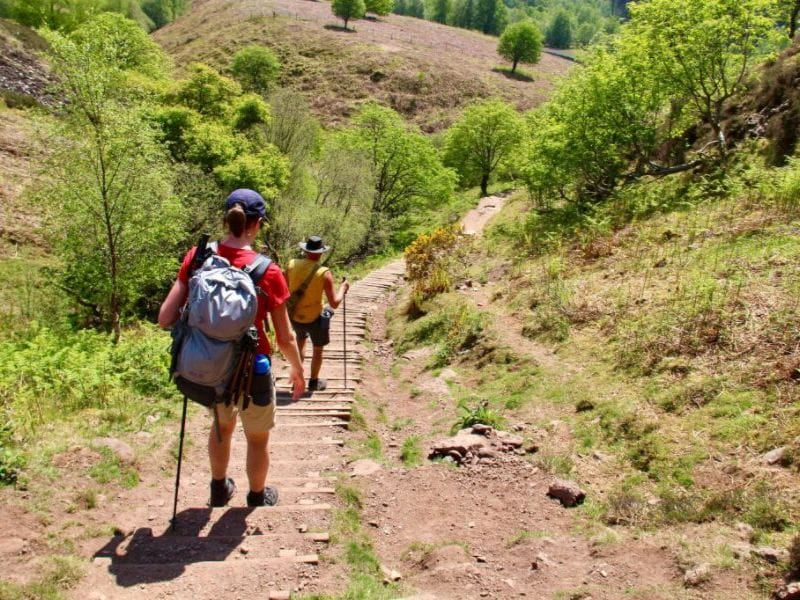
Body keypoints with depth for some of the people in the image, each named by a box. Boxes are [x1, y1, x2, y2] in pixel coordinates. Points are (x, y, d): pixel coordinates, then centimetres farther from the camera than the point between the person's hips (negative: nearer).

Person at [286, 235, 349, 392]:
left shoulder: (292, 265, -10)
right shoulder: (324, 273, -20)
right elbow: (334, 303, -17)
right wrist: (343, 288, -2)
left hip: (294, 316, 4)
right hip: (314, 318, -4)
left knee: (301, 340, 32)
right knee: (318, 349, 21)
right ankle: (314, 382, 34)